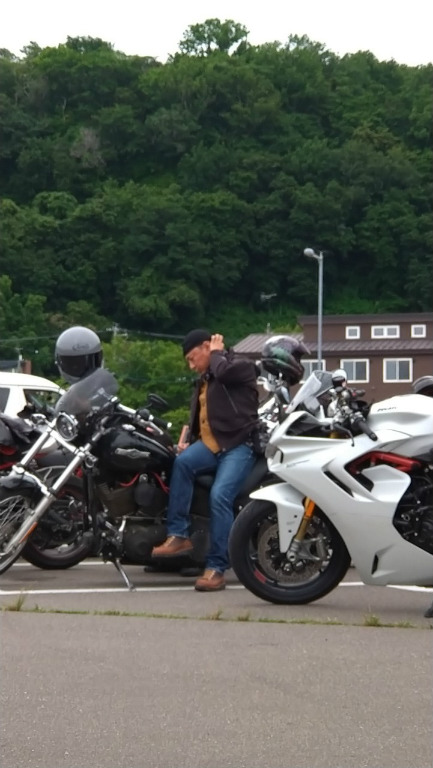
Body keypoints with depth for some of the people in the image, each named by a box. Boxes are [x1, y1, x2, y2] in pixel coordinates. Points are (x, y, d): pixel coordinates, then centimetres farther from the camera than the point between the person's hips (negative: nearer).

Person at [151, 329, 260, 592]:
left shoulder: (241, 366, 1)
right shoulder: (204, 380, 28)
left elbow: (223, 371, -23)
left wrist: (217, 353, -3)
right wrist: (189, 441, 15)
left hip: (239, 445, -7)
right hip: (210, 444, 7)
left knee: (220, 496, -27)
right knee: (182, 461, -27)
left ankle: (217, 568, -24)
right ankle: (179, 535, -27)